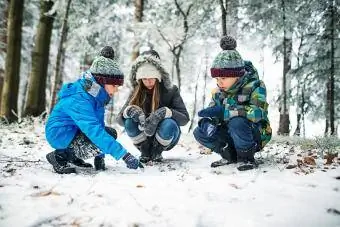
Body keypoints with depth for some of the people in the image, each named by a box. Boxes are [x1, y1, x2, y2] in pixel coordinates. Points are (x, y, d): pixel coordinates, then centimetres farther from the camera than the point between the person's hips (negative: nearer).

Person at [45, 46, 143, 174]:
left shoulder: (97, 96, -3)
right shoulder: (79, 100, -31)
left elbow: (98, 125, 2)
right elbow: (94, 130, -40)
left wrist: (99, 156, -3)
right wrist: (124, 154, -42)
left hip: (77, 130, 9)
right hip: (60, 135, -9)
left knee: (111, 133, 5)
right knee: (99, 143, -27)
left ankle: (74, 156, 13)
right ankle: (60, 156, -8)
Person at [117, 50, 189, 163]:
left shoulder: (171, 91, -13)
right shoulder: (136, 93, -7)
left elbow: (185, 118, -20)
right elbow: (120, 119, -11)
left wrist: (164, 112, -38)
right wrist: (131, 110, -35)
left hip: (167, 139, -1)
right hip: (145, 139, 2)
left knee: (168, 125, -34)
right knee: (129, 122, -26)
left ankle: (157, 152, -5)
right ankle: (145, 152, -4)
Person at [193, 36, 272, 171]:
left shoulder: (254, 86, -20)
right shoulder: (219, 91, -1)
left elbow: (258, 112, -35)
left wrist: (224, 111, -37)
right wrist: (209, 121, -28)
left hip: (256, 135, -6)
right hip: (232, 135, 6)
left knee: (236, 121, -36)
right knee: (199, 133, -12)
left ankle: (247, 158, -13)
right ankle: (231, 156, 2)